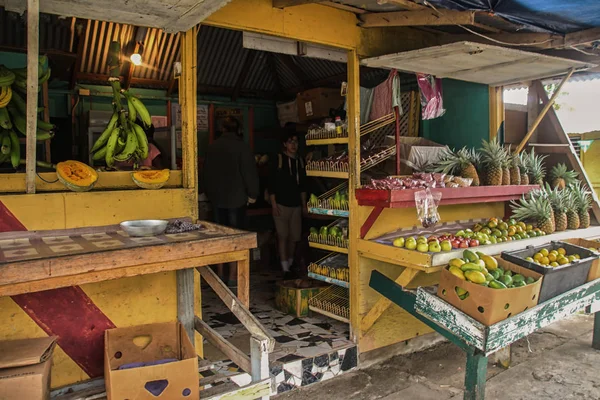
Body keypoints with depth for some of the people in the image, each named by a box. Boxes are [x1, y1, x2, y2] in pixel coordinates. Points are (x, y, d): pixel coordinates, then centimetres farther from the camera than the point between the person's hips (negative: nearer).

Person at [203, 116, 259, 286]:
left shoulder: (212, 147, 6)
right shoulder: (242, 147, -10)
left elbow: (206, 173, 14)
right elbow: (249, 172, -11)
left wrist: (210, 193, 24)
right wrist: (252, 194, -2)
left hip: (217, 198, 5)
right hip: (237, 198, -5)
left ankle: (220, 274, 19)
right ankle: (233, 277, 2)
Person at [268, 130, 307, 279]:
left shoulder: (300, 161, 10)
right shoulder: (278, 160, -5)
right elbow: (271, 184, -7)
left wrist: (304, 204, 14)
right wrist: (274, 205, -11)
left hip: (296, 205, 5)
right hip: (281, 205, -5)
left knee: (294, 237, 9)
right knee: (282, 236, -3)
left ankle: (290, 264, 28)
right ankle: (286, 270, 2)